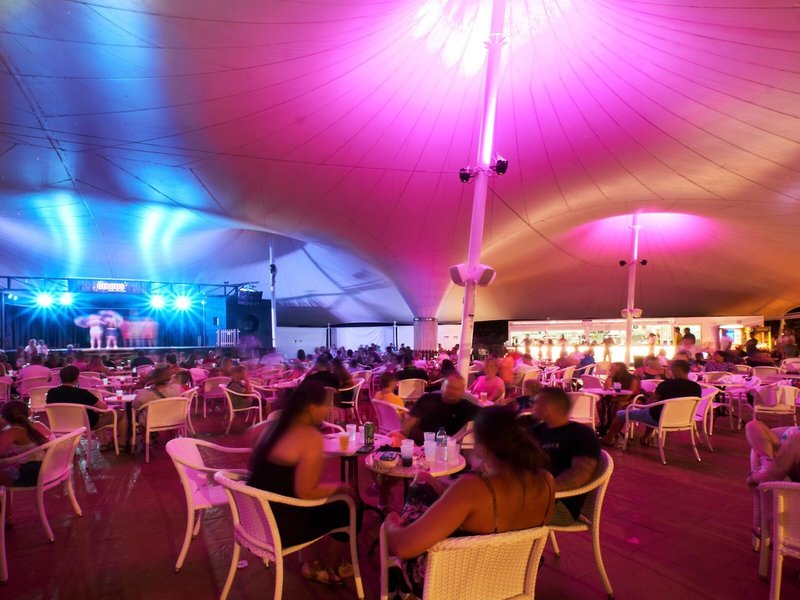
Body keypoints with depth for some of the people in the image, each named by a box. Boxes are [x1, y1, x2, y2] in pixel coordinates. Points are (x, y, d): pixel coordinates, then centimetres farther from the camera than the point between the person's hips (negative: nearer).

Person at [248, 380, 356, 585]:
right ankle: (326, 563, 33)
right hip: (279, 525, -8)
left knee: (329, 504, 23)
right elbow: (306, 492, -23)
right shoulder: (311, 437, -23)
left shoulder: (277, 423, 2)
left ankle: (323, 560, 31)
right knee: (348, 508, 11)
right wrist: (340, 487, -6)